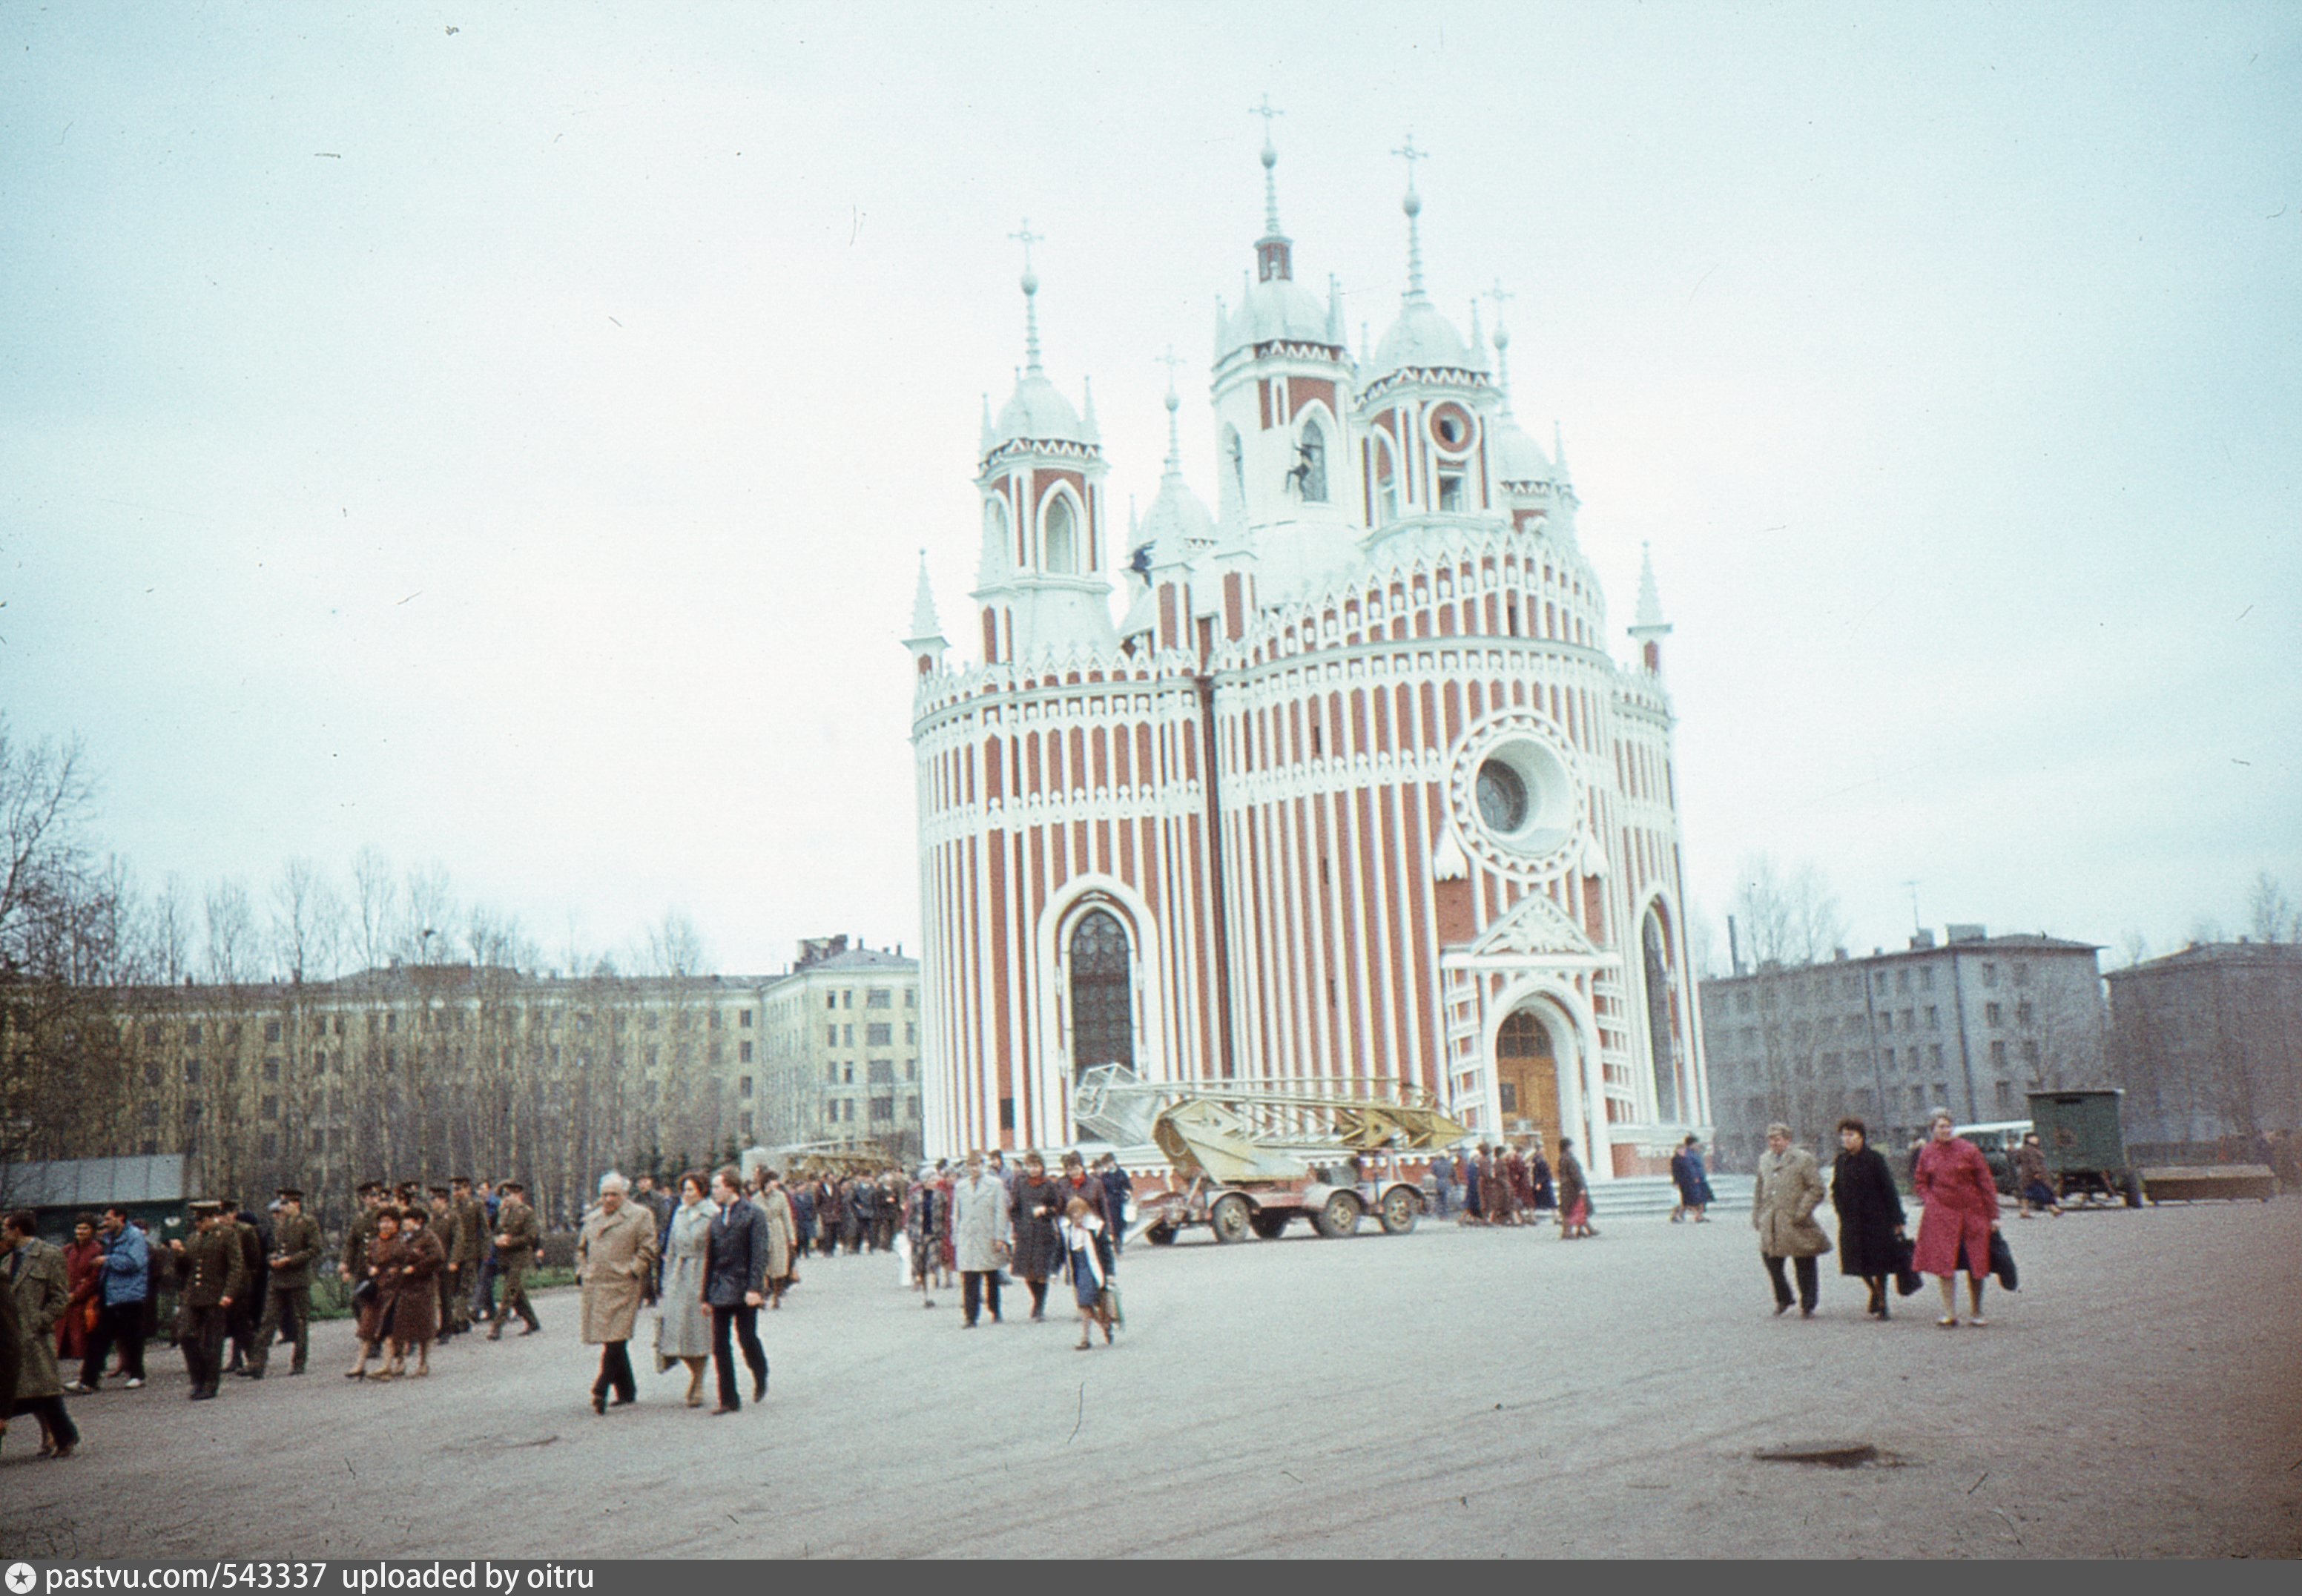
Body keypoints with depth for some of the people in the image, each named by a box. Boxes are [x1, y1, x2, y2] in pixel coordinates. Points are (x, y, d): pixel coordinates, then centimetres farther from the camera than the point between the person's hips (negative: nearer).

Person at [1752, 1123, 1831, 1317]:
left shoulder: (1803, 1159, -6)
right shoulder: (1764, 1160, 11)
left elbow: (1816, 1189, -9)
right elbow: (1759, 1190, 19)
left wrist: (1802, 1212, -16)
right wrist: (1757, 1216, 12)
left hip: (1795, 1223, -5)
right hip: (1771, 1224, 5)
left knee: (1805, 1267, 4)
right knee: (1771, 1262, 6)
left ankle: (1807, 1306, 17)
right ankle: (1783, 1299, 27)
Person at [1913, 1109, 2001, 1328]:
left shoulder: (1968, 1150, -6)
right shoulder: (1927, 1153, 3)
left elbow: (1986, 1184, -2)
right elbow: (1920, 1183, 14)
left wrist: (1993, 1215, -2)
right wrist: (1930, 1201, -4)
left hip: (1972, 1212, -1)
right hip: (1941, 1214, 1)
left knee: (1976, 1266, 7)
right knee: (1944, 1263, -3)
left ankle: (1976, 1312, 21)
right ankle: (1950, 1314, 2)